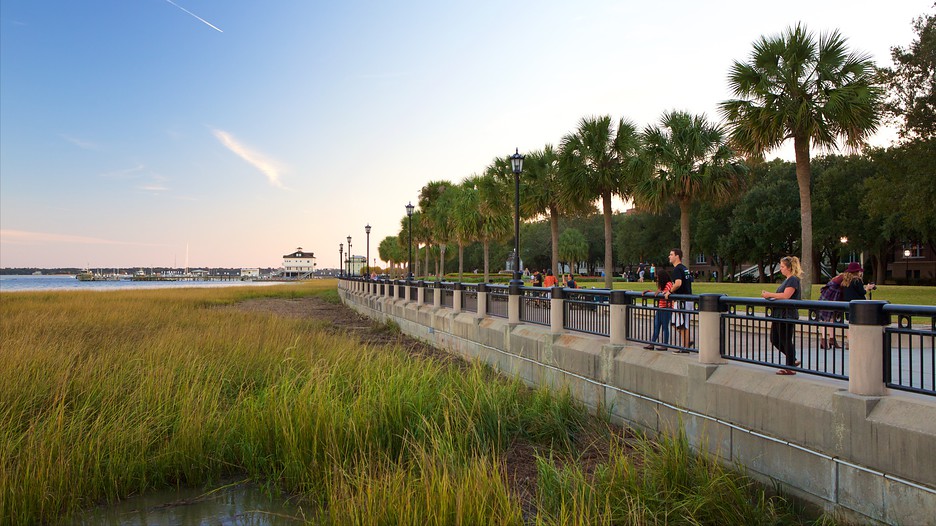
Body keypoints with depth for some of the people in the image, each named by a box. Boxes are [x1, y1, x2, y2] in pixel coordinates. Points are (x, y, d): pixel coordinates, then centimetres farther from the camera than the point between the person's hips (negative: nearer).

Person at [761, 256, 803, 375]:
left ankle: (790, 368, 10)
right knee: (774, 339, 14)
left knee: (786, 341, -1)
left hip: (788, 315, -10)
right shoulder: (787, 280, 18)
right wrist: (768, 295, 6)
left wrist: (769, 294, -18)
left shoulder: (793, 279, -13)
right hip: (779, 315, 10)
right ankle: (793, 361, 25)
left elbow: (786, 295, -24)